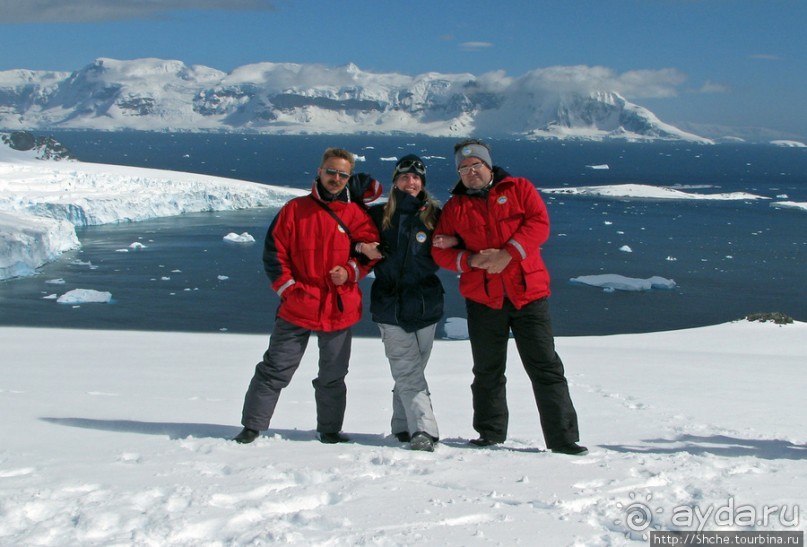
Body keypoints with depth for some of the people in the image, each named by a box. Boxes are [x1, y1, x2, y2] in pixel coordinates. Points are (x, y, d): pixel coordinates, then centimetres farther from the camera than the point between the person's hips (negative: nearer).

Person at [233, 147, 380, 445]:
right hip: (297, 308, -1)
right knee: (274, 370, 1)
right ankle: (252, 426, 9)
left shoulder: (356, 214, 5)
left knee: (333, 376, 12)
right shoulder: (295, 209, 2)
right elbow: (273, 251, 2)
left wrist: (350, 271, -11)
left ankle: (330, 429, 25)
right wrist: (288, 287, -7)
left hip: (339, 309, 1)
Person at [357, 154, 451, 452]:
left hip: (425, 304, 1)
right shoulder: (378, 215, 8)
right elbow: (354, 241, 15)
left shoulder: (433, 215, 8)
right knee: (408, 372, -10)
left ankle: (404, 425, 17)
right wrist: (362, 247, -6)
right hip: (389, 305, -1)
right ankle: (424, 430, -15)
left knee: (411, 371, 6)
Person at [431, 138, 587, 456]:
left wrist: (508, 254, -18)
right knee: (487, 372, 11)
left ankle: (563, 438, 2)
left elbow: (539, 223, -7)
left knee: (546, 367, -2)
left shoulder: (519, 189, 5)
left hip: (528, 292, -2)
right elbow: (441, 251, 6)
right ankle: (490, 435, 24)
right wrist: (470, 260, -13)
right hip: (482, 298, 2)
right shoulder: (454, 207, 10)